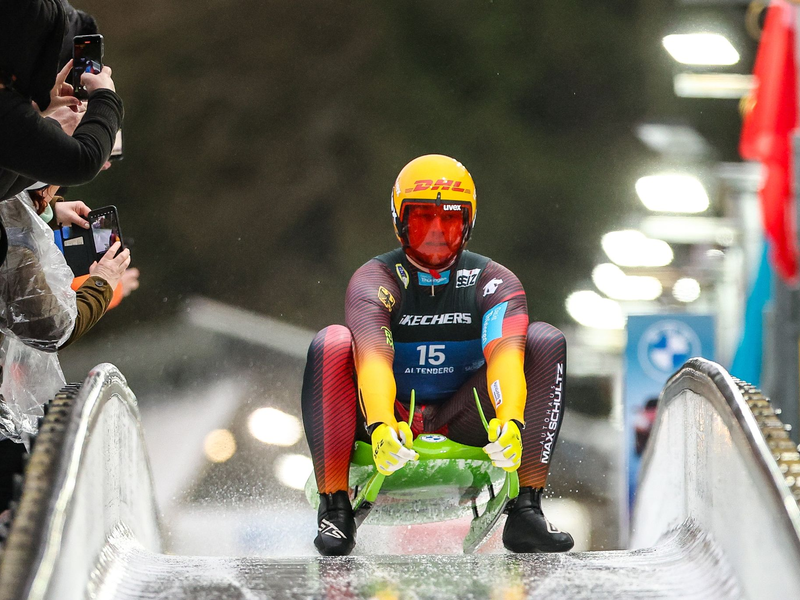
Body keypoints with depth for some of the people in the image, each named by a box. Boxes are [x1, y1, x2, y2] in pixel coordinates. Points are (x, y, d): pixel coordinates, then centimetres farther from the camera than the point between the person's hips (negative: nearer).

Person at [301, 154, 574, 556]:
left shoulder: (493, 281, -5)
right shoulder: (374, 280, -9)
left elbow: (505, 354, -24)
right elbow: (373, 357, -28)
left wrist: (510, 421, -45)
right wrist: (381, 427, -48)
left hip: (465, 419, 2)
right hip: (391, 418, -2)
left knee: (546, 341, -17)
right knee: (332, 345, -28)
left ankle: (527, 508, -22)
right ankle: (335, 507, -25)